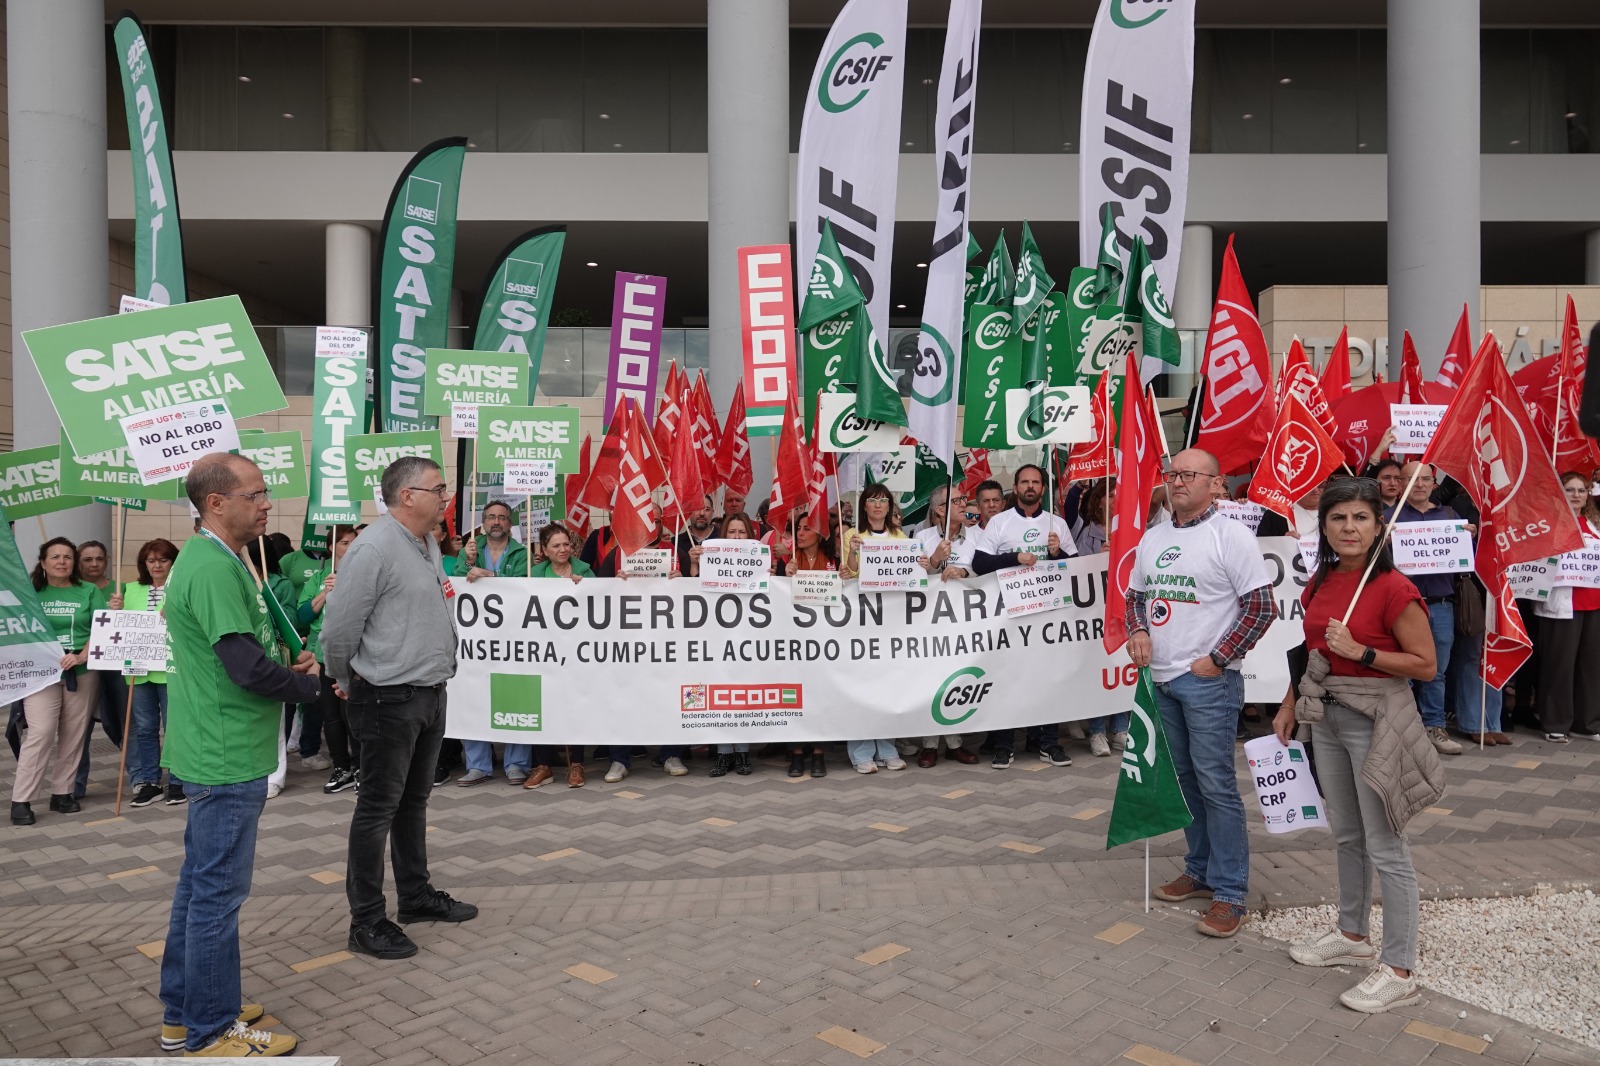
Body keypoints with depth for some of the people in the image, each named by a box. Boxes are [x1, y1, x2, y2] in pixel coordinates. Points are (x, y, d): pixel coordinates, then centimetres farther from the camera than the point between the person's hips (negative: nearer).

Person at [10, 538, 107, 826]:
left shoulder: (89, 592, 4)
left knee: (73, 735, 6)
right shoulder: (31, 592, 5)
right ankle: (20, 800, -4)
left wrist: (81, 657, -16)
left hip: (82, 673, 1)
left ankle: (61, 793, 18)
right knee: (41, 732, -10)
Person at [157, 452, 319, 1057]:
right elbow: (247, 668, -25)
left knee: (200, 882, 19)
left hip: (213, 752, 11)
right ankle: (211, 1031, 16)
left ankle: (183, 1013, 33)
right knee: (218, 892, 2)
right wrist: (307, 683, -8)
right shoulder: (215, 569, -22)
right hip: (228, 758, -11)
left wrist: (286, 665, 3)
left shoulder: (208, 559, 11)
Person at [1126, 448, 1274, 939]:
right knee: (1182, 778, 15)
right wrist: (1137, 630, 1)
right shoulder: (1152, 537, 11)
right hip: (1162, 677, 7)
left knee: (1215, 784, -4)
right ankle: (1200, 870, 30)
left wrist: (1217, 659, -13)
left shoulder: (1231, 535, -9)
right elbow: (1136, 594, 21)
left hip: (1208, 679, -7)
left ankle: (1229, 893, 6)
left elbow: (1262, 606, -11)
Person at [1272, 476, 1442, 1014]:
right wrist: (1289, 705, 15)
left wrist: (1359, 651, -23)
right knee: (1346, 835, 20)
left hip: (1375, 720, -7)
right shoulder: (1320, 584, 6)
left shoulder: (1392, 588, -16)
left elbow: (1425, 664, -15)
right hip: (1326, 717, 8)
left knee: (1385, 847, 0)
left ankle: (1399, 971, 11)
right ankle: (1351, 935, 36)